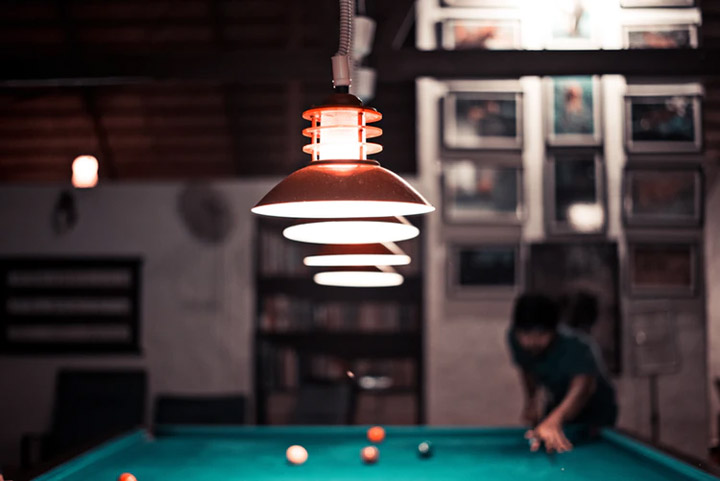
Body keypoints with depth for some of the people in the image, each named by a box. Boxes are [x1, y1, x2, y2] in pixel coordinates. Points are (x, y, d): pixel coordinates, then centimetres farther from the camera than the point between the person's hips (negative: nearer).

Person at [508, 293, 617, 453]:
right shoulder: (514, 338, -22)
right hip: (556, 405, 5)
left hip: (595, 411, -5)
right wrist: (530, 402, -12)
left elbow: (583, 384, -61)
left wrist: (554, 420, -78)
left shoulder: (575, 346, -40)